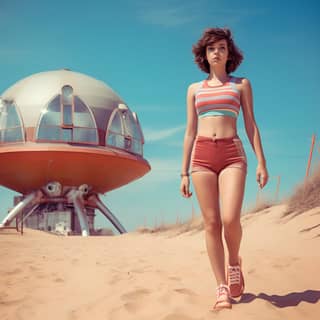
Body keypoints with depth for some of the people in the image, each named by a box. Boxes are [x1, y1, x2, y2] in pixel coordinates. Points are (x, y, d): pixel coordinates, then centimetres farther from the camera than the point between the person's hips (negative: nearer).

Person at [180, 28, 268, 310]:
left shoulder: (241, 84, 12)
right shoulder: (195, 89, 16)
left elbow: (251, 124, 9)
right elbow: (190, 132, 14)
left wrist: (261, 162, -1)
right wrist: (184, 173, 9)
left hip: (232, 154, -2)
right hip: (202, 155, 2)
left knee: (230, 219, -18)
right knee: (211, 223, -2)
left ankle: (234, 263, 13)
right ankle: (222, 289, 4)